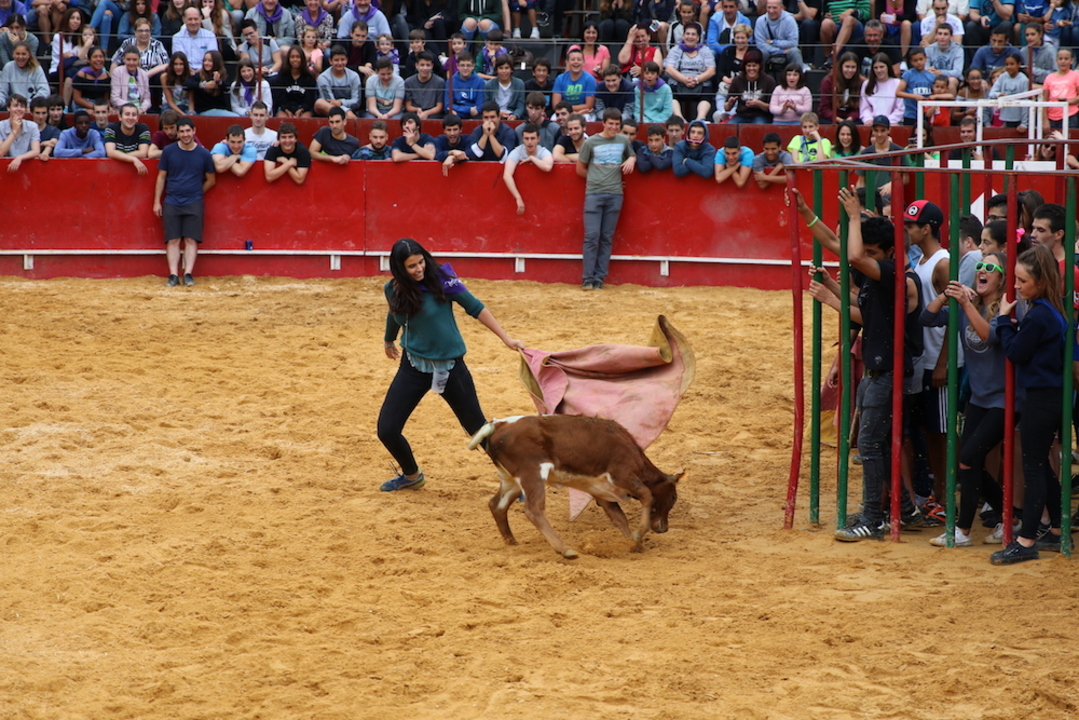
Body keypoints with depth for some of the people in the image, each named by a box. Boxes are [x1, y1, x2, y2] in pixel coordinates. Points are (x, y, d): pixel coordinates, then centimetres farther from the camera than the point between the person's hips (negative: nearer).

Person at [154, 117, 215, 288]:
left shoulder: (204, 154, 3)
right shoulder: (169, 151, 4)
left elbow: (211, 180, 13)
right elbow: (161, 177, 9)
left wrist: (196, 194, 9)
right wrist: (157, 201, 5)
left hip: (194, 203, 0)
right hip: (171, 202, 0)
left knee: (191, 239, -5)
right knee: (173, 240, -4)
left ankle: (188, 274, -5)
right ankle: (173, 275, -5)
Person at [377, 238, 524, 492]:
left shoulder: (441, 280, -16)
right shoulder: (393, 290, -4)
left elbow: (476, 308, -9)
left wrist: (506, 339, -11)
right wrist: (388, 342, 37)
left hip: (450, 366, -3)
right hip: (414, 366, 3)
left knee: (478, 428, 2)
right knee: (387, 430, -2)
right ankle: (412, 476, 26)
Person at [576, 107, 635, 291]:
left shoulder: (623, 141, 11)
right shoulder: (591, 142, 4)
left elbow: (632, 155, 29)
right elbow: (580, 169, 11)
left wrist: (631, 160, 6)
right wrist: (596, 180, 7)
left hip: (615, 195, 2)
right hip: (593, 194, -2)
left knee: (607, 238, 2)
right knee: (592, 236, -8)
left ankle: (599, 279, 5)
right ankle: (587, 278, -4)